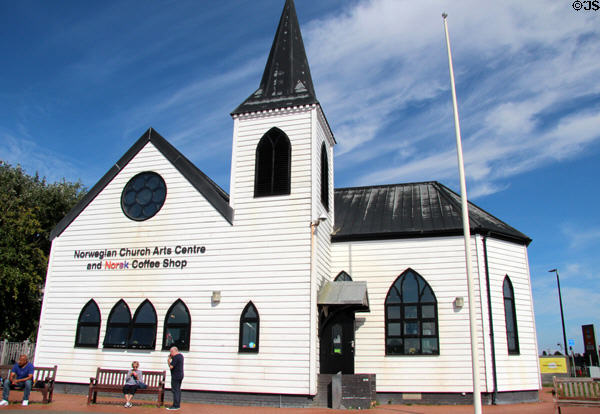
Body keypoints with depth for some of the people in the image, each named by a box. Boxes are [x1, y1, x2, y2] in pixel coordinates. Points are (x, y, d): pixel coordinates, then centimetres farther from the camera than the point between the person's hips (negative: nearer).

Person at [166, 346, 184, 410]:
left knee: (175, 390, -6)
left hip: (175, 376, -10)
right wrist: (171, 358, 12)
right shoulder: (181, 356, 13)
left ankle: (175, 406, -5)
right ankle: (178, 405, 17)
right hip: (180, 375, 10)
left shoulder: (175, 357, -17)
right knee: (178, 390, 13)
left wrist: (168, 360, -5)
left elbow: (171, 367, -20)